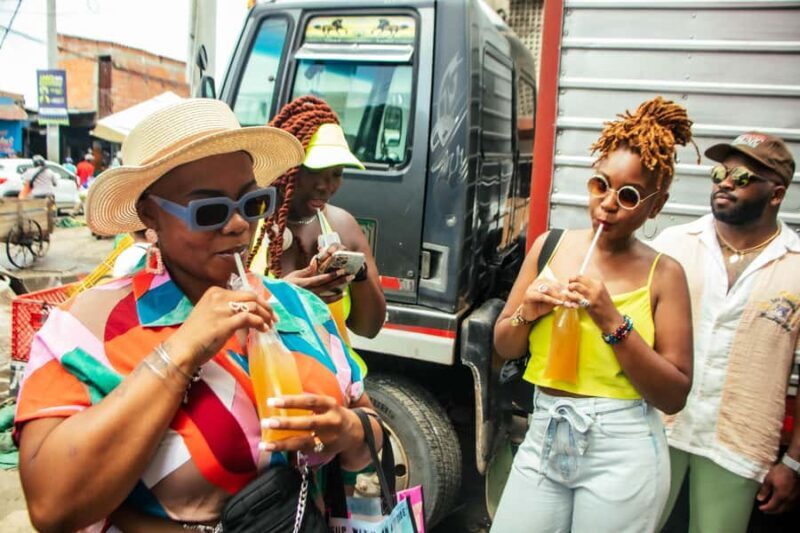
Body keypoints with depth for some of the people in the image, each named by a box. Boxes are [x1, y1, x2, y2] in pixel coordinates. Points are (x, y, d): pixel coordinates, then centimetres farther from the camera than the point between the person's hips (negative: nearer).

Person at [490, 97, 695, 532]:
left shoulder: (663, 274, -6)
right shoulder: (549, 247, 1)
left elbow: (674, 395, -8)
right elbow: (504, 347, 8)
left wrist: (613, 322, -18)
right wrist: (528, 313, -12)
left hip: (622, 454, -3)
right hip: (543, 439, 3)